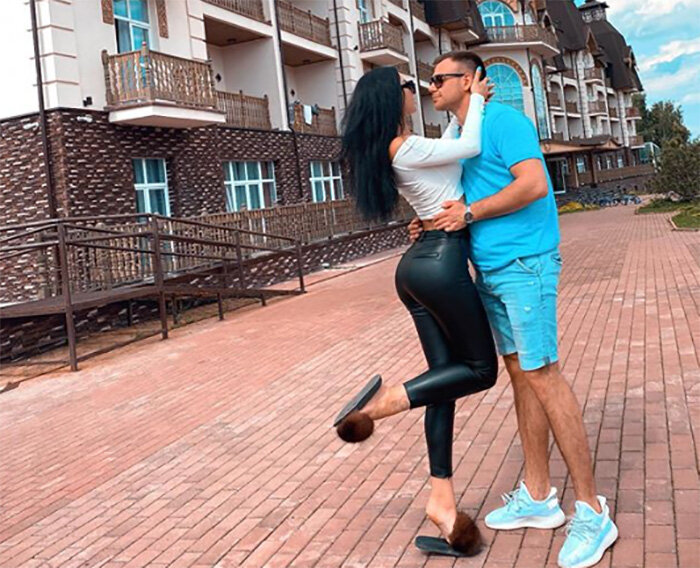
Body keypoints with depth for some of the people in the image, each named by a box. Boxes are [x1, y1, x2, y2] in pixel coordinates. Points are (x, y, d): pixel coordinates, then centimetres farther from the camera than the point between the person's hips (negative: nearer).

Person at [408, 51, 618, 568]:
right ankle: (537, 496, 19)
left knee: (541, 376, -10)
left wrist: (469, 212, -16)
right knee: (520, 375, 10)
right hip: (491, 271, 9)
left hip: (524, 265, -9)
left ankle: (592, 512, -1)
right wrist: (433, 225, 9)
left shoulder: (502, 120, -9)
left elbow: (533, 184, -21)